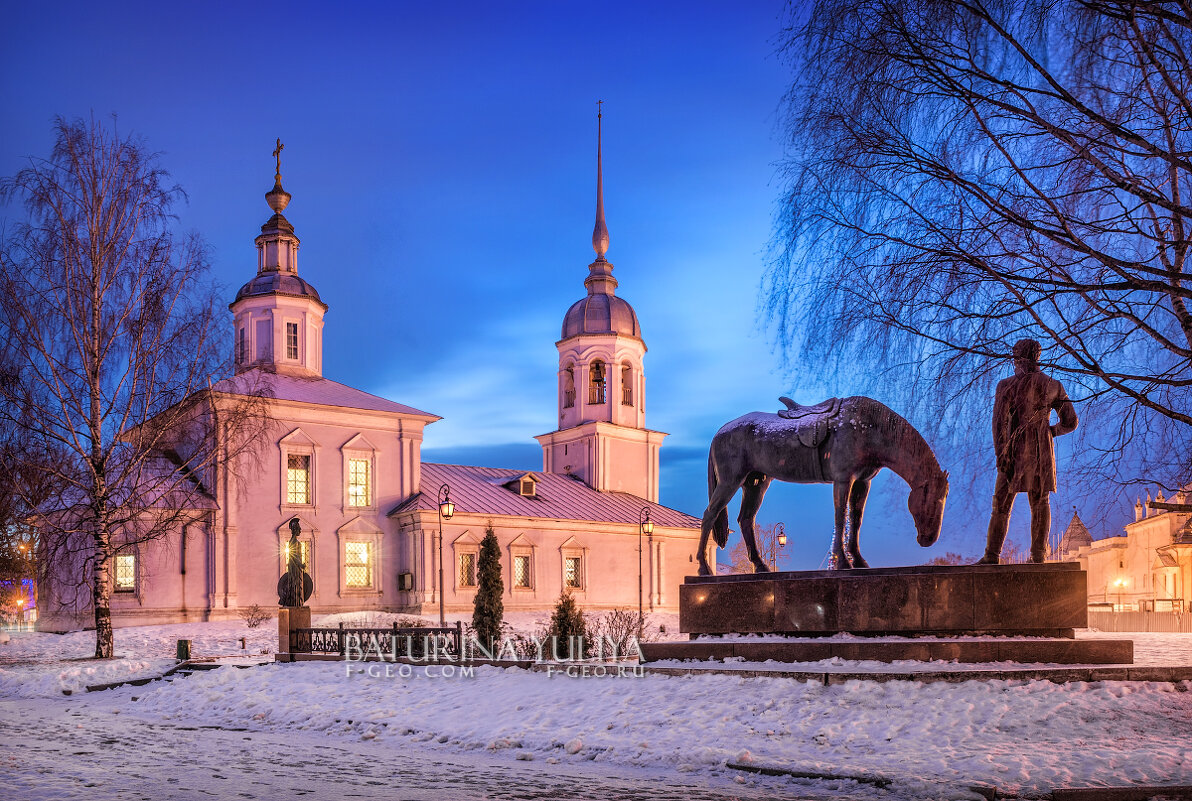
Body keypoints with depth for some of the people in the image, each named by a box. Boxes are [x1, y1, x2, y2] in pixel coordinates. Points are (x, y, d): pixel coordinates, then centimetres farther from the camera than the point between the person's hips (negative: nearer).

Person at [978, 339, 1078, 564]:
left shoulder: (1006, 385, -3)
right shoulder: (1053, 386, 5)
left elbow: (999, 420, -13)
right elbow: (1071, 422, 5)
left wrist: (1001, 454, -13)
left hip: (1015, 449, -2)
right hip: (1042, 451, 2)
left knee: (1002, 503, 2)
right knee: (1040, 503, 6)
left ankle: (993, 555, -3)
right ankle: (1038, 554, 0)